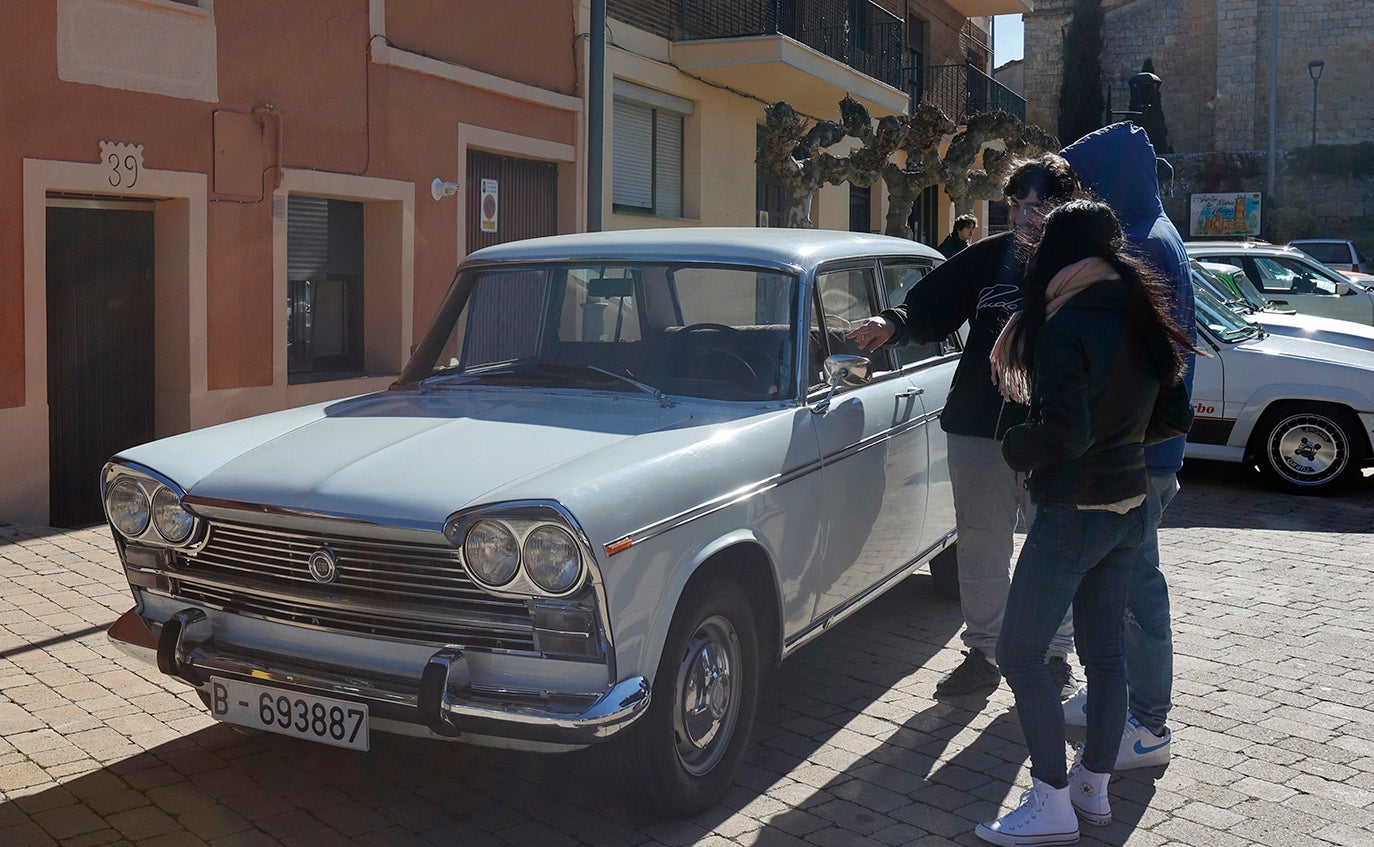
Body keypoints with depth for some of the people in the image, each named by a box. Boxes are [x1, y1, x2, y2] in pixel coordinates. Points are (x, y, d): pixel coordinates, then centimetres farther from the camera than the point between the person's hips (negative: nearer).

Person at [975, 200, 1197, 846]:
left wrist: (1013, 447, -8)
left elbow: (1064, 433, -26)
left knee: (1019, 656, 2)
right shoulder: (1140, 321, 5)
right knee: (1103, 653, 17)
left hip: (1073, 516, -8)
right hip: (1129, 508, 9)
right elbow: (1176, 417, 11)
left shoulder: (1064, 327, -19)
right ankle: (1094, 788, 29)